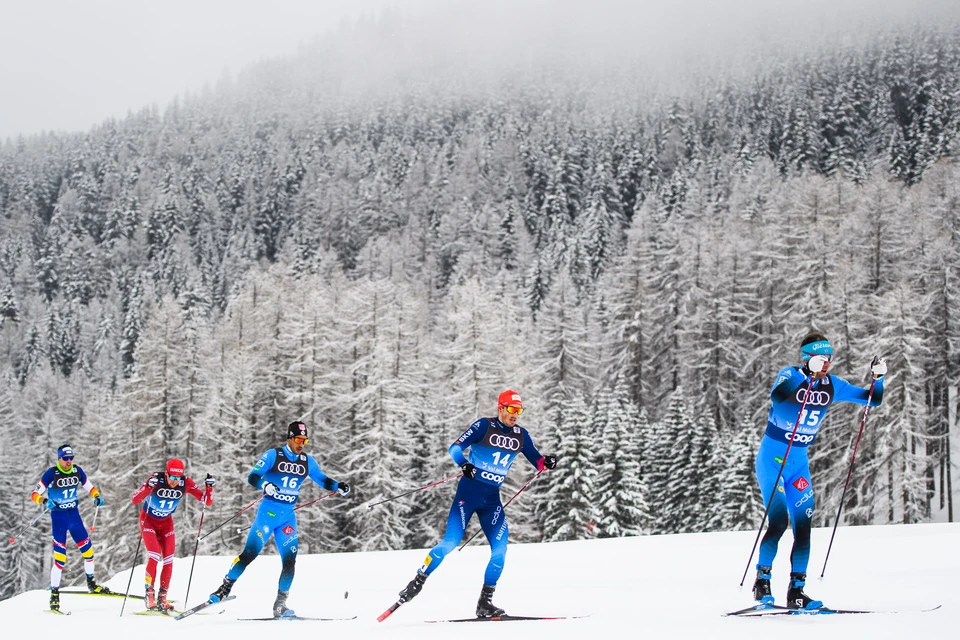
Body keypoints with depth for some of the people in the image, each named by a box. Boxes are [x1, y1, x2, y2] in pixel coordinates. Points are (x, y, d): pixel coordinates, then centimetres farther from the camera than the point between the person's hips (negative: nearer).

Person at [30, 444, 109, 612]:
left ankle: (91, 584, 24)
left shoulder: (77, 471, 0)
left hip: (74, 514, 5)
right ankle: (54, 593, -3)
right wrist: (45, 502, -33)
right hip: (58, 516, -5)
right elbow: (34, 495, -13)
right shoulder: (51, 473, -14)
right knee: (60, 556, -10)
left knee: (87, 548, 6)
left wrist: (97, 497, -9)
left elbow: (90, 488, 11)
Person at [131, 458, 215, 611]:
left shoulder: (186, 483, -20)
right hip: (148, 520, -3)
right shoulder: (156, 479, -28)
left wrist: (209, 487, -36)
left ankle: (162, 598, 4)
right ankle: (149, 595, -9)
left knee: (168, 560, -5)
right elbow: (134, 500, -34)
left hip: (166, 522, 3)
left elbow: (207, 502, -16)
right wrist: (148, 486, -50)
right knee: (154, 556, -18)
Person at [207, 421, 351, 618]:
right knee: (250, 552, -14)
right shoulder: (273, 455, -5)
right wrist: (265, 485, -32)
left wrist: (339, 487, -4)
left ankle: (280, 605, 3)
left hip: (288, 515, 4)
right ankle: (224, 589, -3)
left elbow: (322, 480, 15)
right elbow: (252, 477, -11)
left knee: (290, 560, -4)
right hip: (269, 511, -4)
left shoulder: (307, 461, 8)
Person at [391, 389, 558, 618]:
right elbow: (455, 447, -11)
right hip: (469, 492, -4)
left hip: (492, 499, 5)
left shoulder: (521, 435, 6)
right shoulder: (484, 426, -8)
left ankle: (485, 603, 0)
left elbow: (536, 460, 10)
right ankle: (417, 582, 5)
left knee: (500, 549, -8)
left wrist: (547, 462, -13)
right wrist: (464, 463, -32)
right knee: (451, 542, -11)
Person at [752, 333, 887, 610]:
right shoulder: (790, 375, -14)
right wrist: (808, 373, -44)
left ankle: (796, 592, 5)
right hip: (772, 458, -5)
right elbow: (777, 395, -38)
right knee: (779, 518, -18)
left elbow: (873, 400, 6)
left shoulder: (832, 386, 1)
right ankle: (762, 581, -4)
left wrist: (878, 376, -12)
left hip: (799, 462, 5)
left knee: (803, 525, -1)